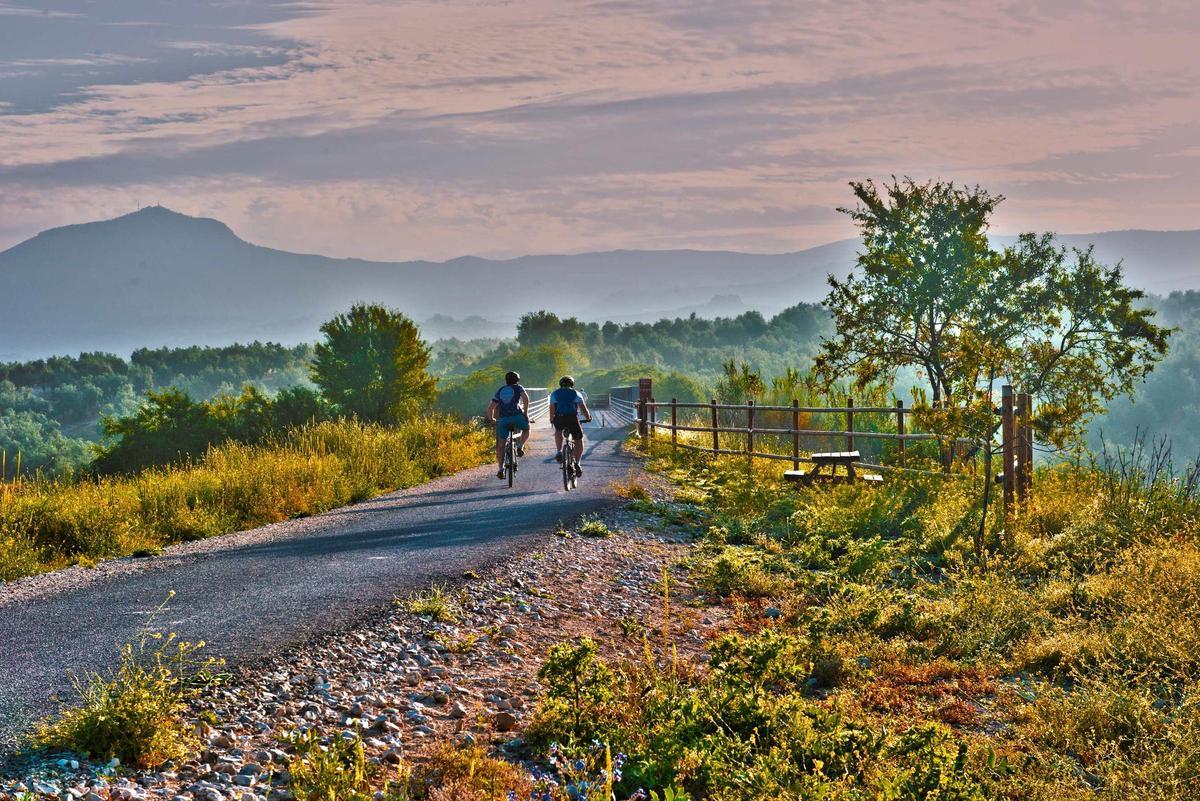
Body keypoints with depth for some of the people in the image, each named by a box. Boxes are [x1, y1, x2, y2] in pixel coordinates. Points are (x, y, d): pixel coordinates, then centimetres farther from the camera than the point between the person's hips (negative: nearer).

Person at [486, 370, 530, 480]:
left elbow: (490, 407, 22)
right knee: (526, 429, 27)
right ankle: (520, 446, 1)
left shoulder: (500, 391, 26)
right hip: (516, 416, -2)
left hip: (503, 419, 2)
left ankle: (501, 469, 2)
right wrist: (526, 413, -1)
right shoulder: (518, 388, 17)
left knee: (501, 444, 11)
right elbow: (525, 398, -5)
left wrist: (490, 419, 35)